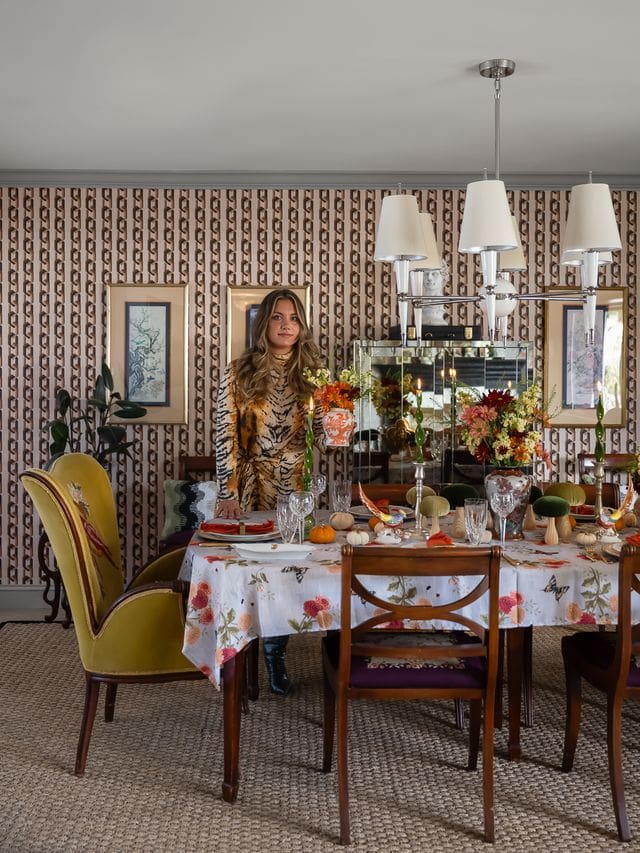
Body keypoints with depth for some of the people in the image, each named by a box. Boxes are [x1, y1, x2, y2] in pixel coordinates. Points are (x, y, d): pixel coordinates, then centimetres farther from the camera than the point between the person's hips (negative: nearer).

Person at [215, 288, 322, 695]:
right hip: (252, 488, -2)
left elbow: (322, 434, 12)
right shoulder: (239, 372, -2)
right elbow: (225, 435, -6)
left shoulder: (312, 373, 6)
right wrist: (228, 493, -13)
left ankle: (275, 654, 26)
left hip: (298, 488, 2)